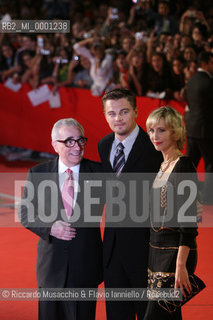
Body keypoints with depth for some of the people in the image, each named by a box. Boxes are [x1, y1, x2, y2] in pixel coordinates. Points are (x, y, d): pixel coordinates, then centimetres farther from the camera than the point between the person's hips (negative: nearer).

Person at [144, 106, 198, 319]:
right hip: (157, 250, 9)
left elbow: (189, 221, -18)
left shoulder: (183, 166, -13)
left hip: (176, 251, -9)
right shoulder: (163, 166, 13)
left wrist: (181, 265, -23)